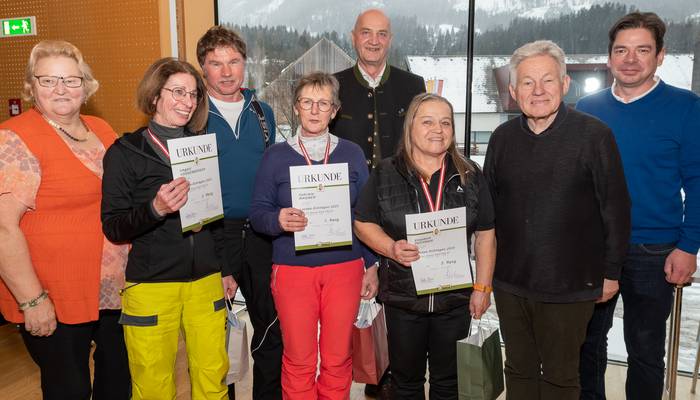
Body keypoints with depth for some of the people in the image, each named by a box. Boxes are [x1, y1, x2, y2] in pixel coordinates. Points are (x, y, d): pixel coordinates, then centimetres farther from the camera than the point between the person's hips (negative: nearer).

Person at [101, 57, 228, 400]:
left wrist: (227, 268, 13)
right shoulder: (125, 152, -2)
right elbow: (113, 227, -6)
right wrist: (155, 209, -25)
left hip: (205, 281, 3)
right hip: (151, 284, -3)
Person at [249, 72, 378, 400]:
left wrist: (372, 265, 7)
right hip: (292, 268, -1)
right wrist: (278, 220, -21)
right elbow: (257, 213, 1)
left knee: (338, 358, 9)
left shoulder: (352, 153, 6)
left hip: (345, 267, 1)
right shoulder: (276, 156, 3)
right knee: (298, 360, 6)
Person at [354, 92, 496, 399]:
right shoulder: (385, 174, -3)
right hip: (402, 298, -1)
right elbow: (363, 223, 1)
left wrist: (482, 287, 0)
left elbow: (485, 234, 4)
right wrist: (391, 248, -17)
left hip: (455, 298, 1)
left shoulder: (470, 176, 0)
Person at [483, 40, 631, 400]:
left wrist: (611, 272, -3)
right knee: (518, 370, 18)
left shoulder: (594, 135, -10)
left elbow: (616, 208, -6)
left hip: (569, 287, -3)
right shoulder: (502, 138, 3)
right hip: (509, 282, 4)